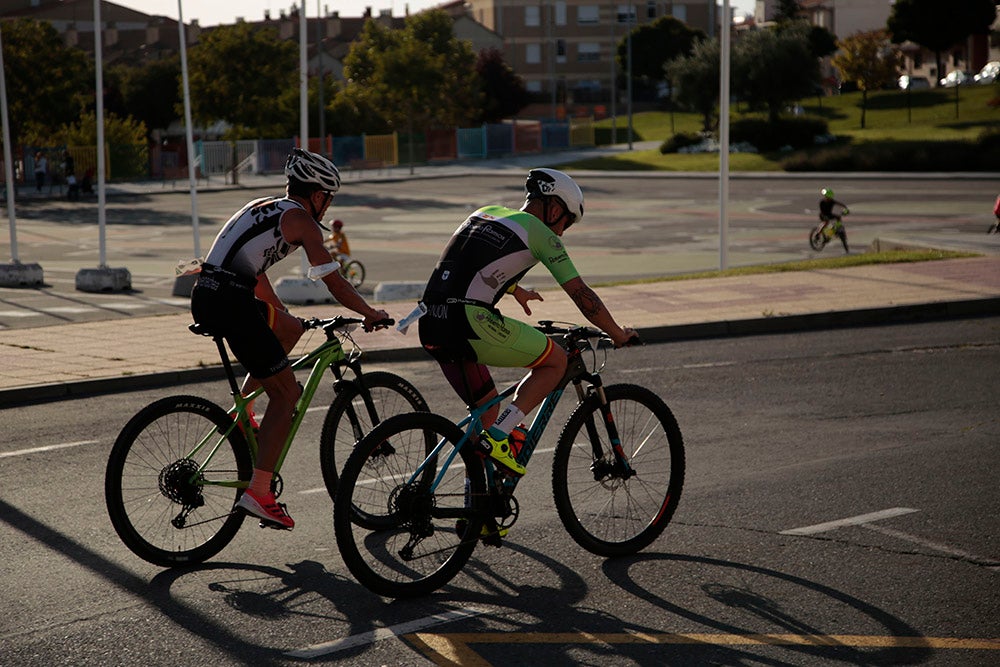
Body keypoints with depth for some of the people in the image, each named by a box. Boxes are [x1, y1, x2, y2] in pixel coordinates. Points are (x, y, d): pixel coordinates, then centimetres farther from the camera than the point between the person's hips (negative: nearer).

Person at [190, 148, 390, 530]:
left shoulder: (262, 207, 25)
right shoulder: (300, 219, 0)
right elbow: (334, 283, -2)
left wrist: (279, 310, 42)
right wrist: (371, 314, 12)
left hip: (205, 297, 9)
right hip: (230, 302, -9)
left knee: (290, 329, 27)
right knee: (287, 393, 1)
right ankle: (257, 492, -5)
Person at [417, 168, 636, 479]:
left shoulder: (486, 213, 25)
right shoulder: (540, 234, 3)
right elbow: (580, 293, 3)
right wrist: (619, 335, 17)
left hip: (430, 326, 8)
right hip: (470, 321, -8)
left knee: (487, 408, 24)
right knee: (556, 361, 8)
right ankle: (496, 439, -2)